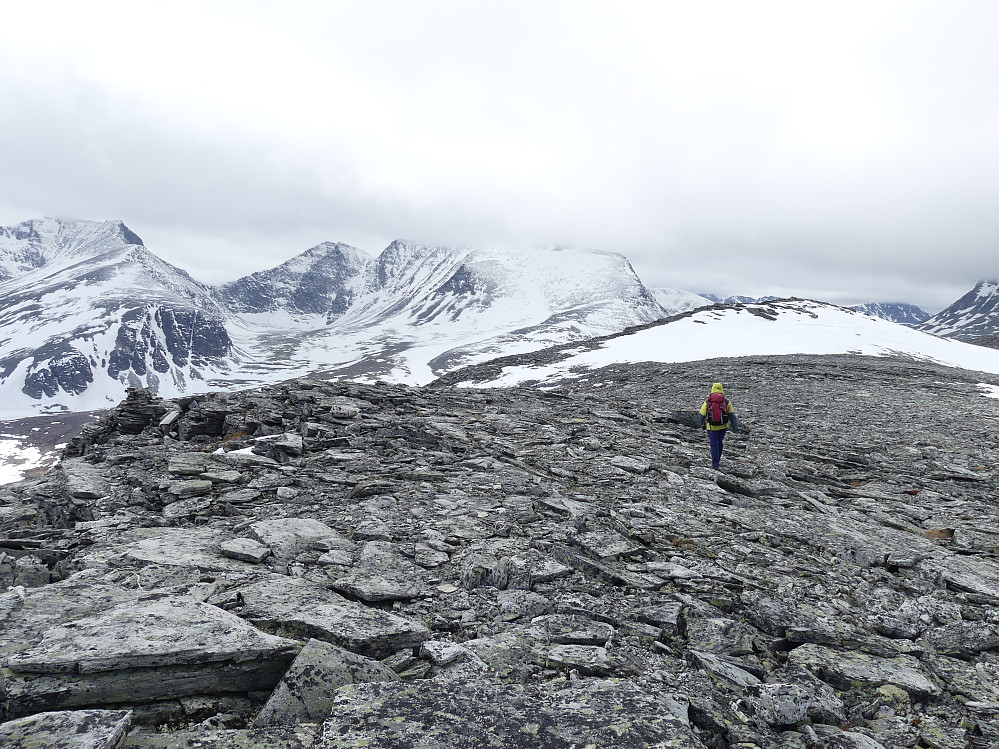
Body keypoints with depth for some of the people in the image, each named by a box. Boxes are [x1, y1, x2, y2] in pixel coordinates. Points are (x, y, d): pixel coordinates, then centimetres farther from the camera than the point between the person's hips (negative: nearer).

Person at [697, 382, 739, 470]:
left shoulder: (708, 401, -8)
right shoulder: (726, 401, -6)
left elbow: (701, 414, -5)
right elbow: (732, 415, -7)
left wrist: (700, 423, 15)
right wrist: (735, 428, -3)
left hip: (711, 427, -2)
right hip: (723, 426, 2)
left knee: (714, 445, 7)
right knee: (719, 442, 22)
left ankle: (715, 464, 4)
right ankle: (718, 459, 35)